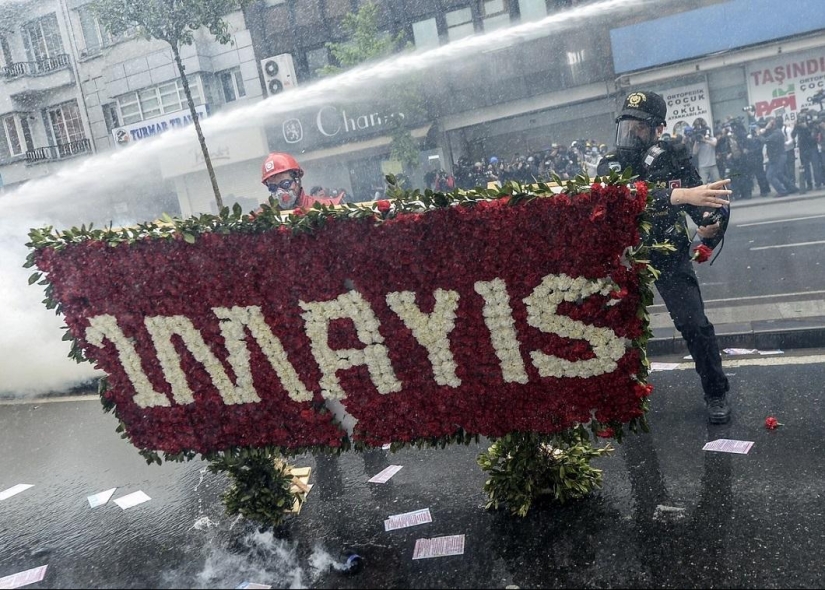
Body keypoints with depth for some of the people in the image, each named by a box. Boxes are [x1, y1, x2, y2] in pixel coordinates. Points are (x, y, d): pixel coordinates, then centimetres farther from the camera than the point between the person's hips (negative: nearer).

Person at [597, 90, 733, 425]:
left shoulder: (675, 157, -7)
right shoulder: (611, 165, -13)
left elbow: (700, 202, -2)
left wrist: (711, 224, -26)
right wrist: (679, 195, -49)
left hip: (671, 257, 0)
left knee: (694, 324, -8)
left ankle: (716, 393, 13)